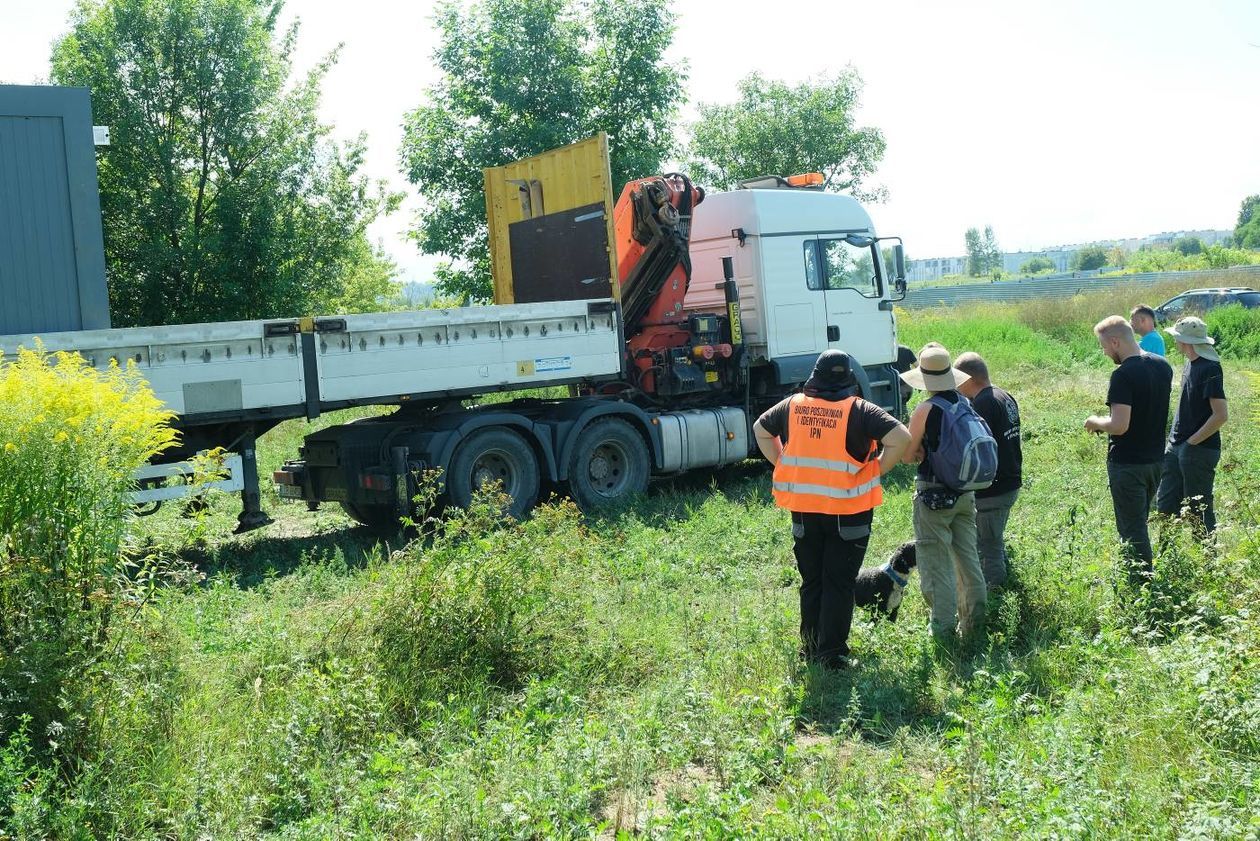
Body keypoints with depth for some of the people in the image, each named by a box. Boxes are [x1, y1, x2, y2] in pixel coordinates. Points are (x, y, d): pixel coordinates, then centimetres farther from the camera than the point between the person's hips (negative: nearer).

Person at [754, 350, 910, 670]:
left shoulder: (792, 406, 2)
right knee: (839, 583, 6)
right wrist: (877, 470, -7)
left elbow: (761, 429, 17)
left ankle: (811, 648, 25)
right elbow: (901, 438, -17)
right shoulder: (859, 410, -10)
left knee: (811, 581, 16)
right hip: (848, 510, -3)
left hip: (804, 509, 4)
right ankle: (832, 653, 8)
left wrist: (783, 465, 14)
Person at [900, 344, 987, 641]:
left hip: (934, 495, -7)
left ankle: (943, 628, 5)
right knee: (967, 557, 16)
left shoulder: (926, 410, -16)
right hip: (965, 492, 7)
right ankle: (973, 622, 25)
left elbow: (907, 454, -10)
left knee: (936, 563, 1)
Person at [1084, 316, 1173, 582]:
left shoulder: (1123, 375, -22)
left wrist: (1096, 422, -8)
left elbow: (1119, 426, -27)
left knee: (1132, 529, 3)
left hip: (1127, 463, -8)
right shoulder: (1163, 366, 4)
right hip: (1155, 458, 8)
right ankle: (1136, 573, 31)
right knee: (1139, 522, 21)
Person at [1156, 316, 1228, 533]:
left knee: (1198, 508, 2)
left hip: (1199, 450, -9)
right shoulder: (1190, 363, 9)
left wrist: (1192, 442, -17)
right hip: (1176, 446, 9)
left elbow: (1221, 415, -22)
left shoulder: (1209, 369, -18)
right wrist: (1176, 439, 12)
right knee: (1165, 504, 13)